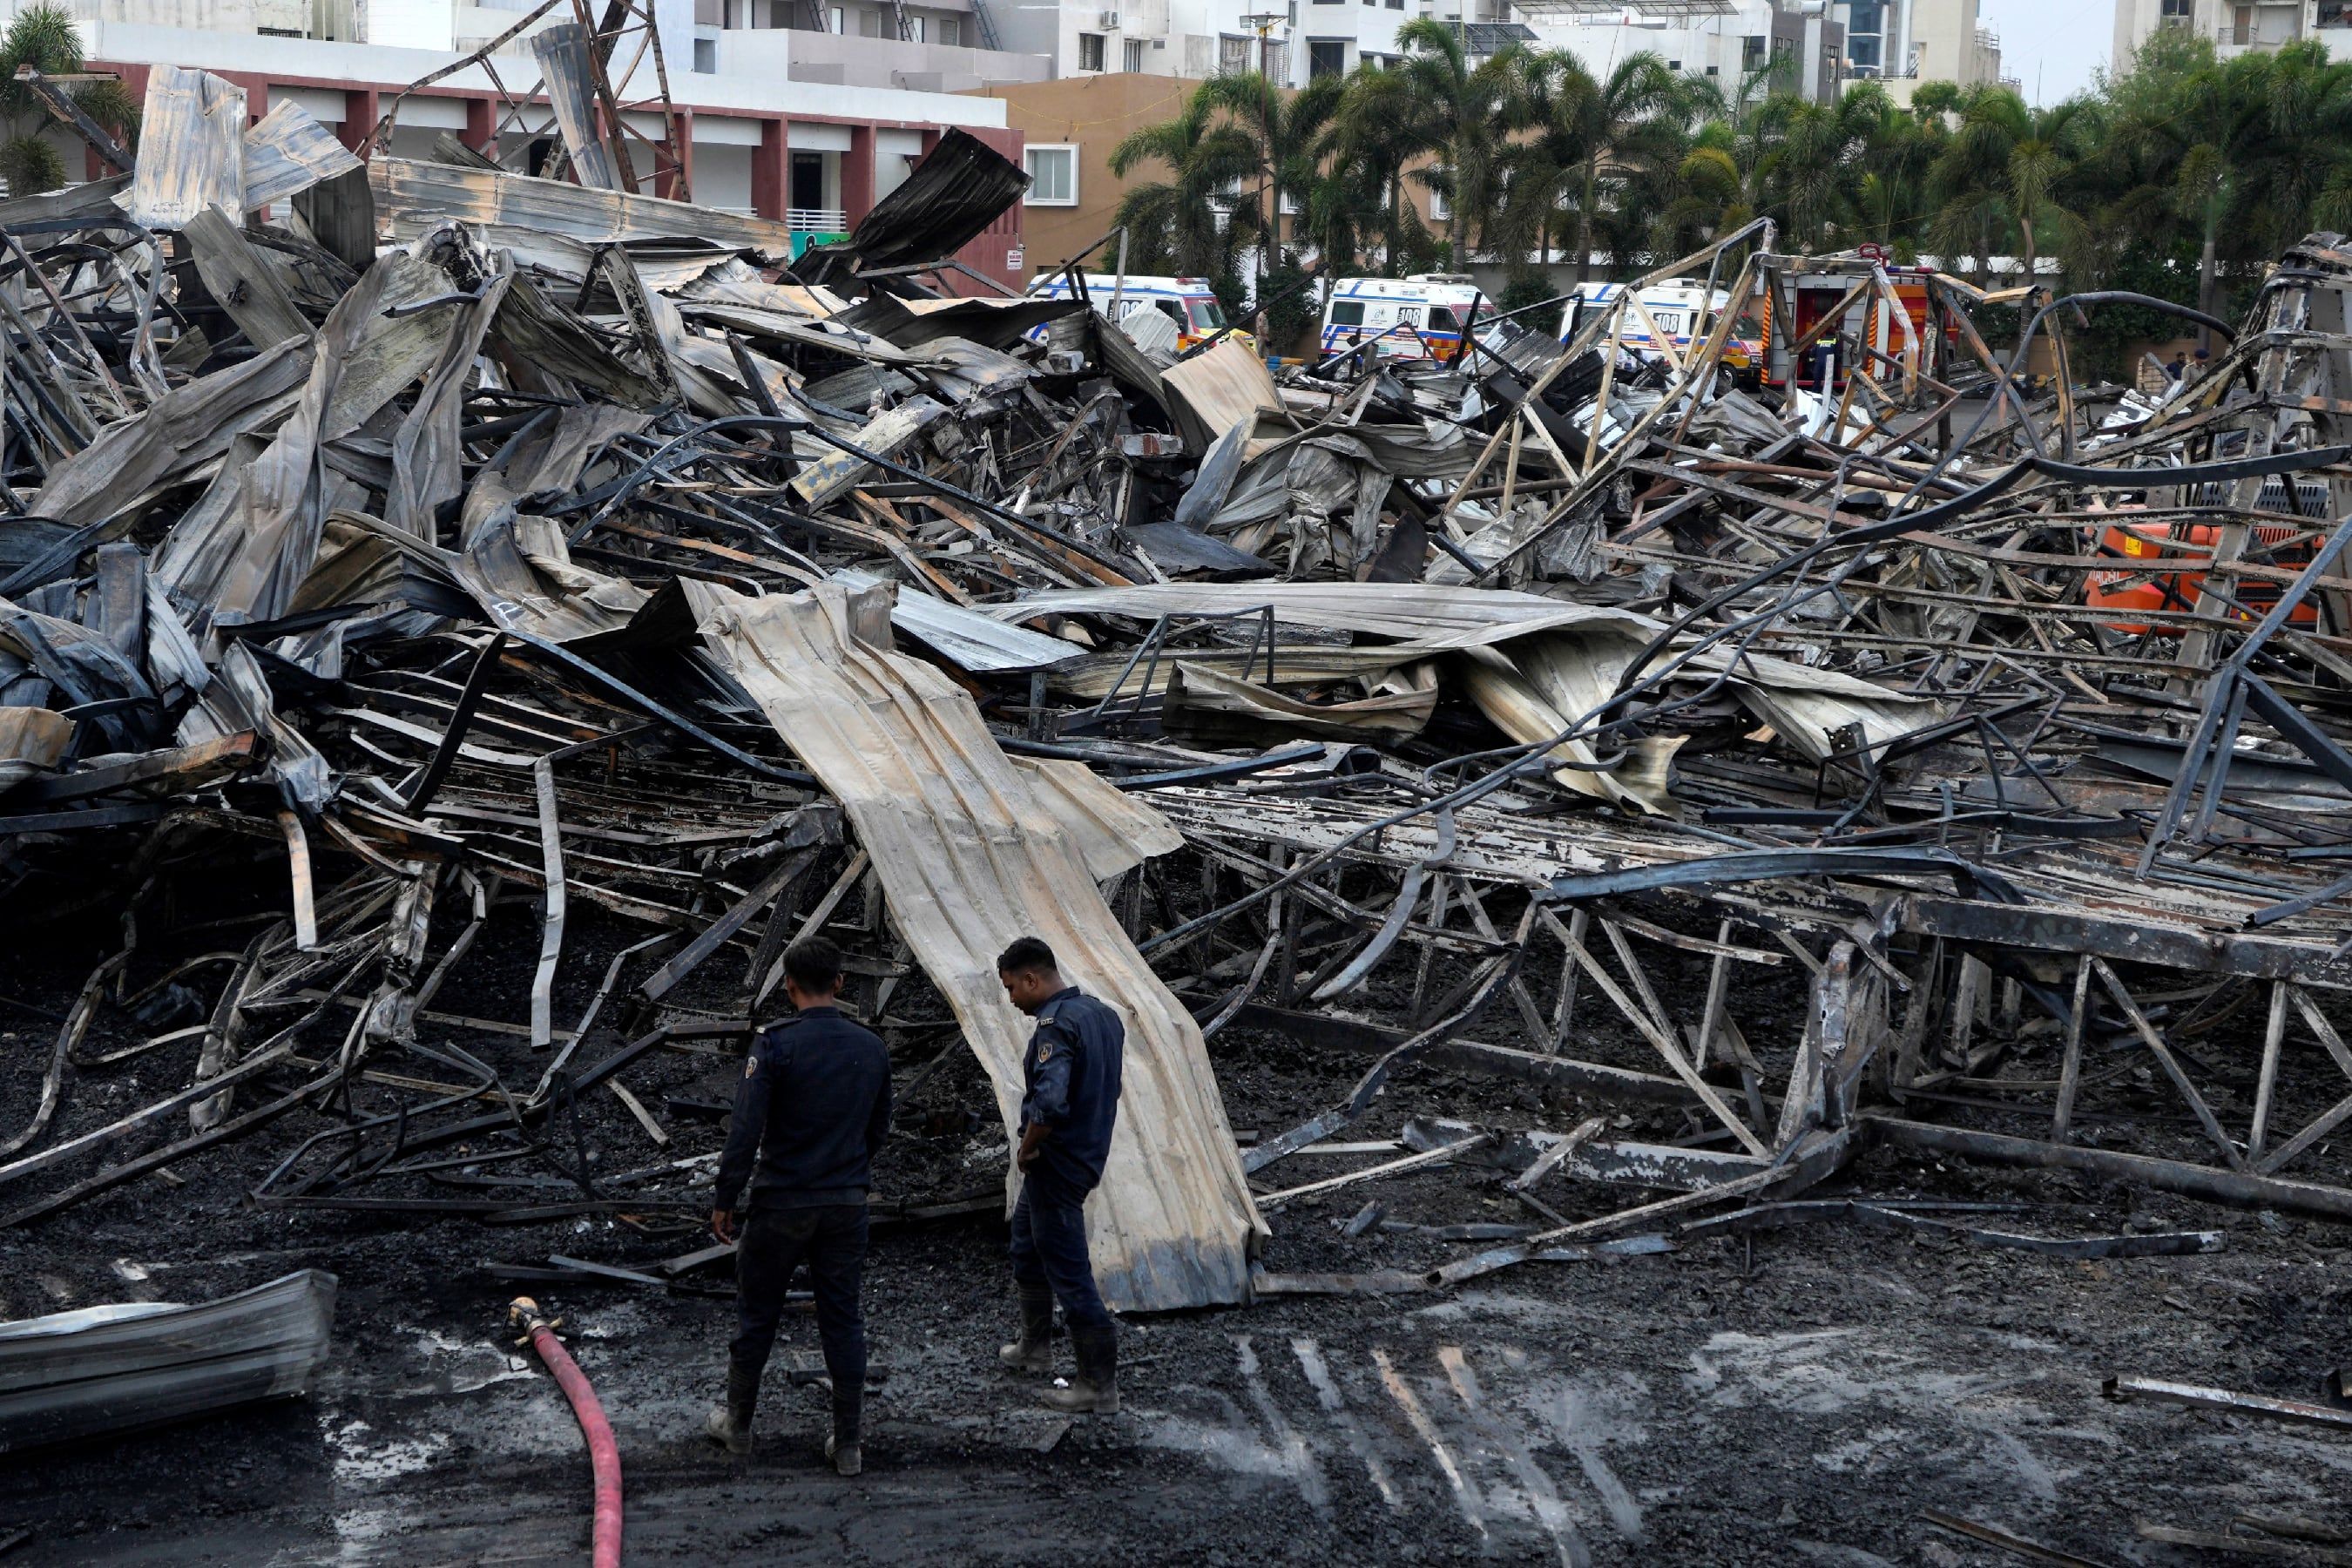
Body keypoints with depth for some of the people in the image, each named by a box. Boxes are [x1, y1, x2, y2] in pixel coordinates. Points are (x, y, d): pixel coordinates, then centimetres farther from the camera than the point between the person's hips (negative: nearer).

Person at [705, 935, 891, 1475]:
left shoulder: (775, 1046, -15)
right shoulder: (872, 1050, 0)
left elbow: (745, 1131, -17)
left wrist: (724, 1201, -8)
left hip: (780, 1206, -3)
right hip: (847, 1207, 3)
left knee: (756, 1316, 13)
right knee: (844, 1320, 9)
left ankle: (737, 1423, 28)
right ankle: (847, 1444, 12)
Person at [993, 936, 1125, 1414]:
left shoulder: (1056, 1025, -24)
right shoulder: (1103, 1015, 6)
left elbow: (1049, 1103, -37)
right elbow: (1106, 1089, 16)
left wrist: (1027, 1149, -18)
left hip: (1056, 1166, -10)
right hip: (1088, 1154, 10)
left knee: (1069, 1273, -2)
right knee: (1026, 1248, 27)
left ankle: (1099, 1384, 3)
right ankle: (1035, 1347, 41)